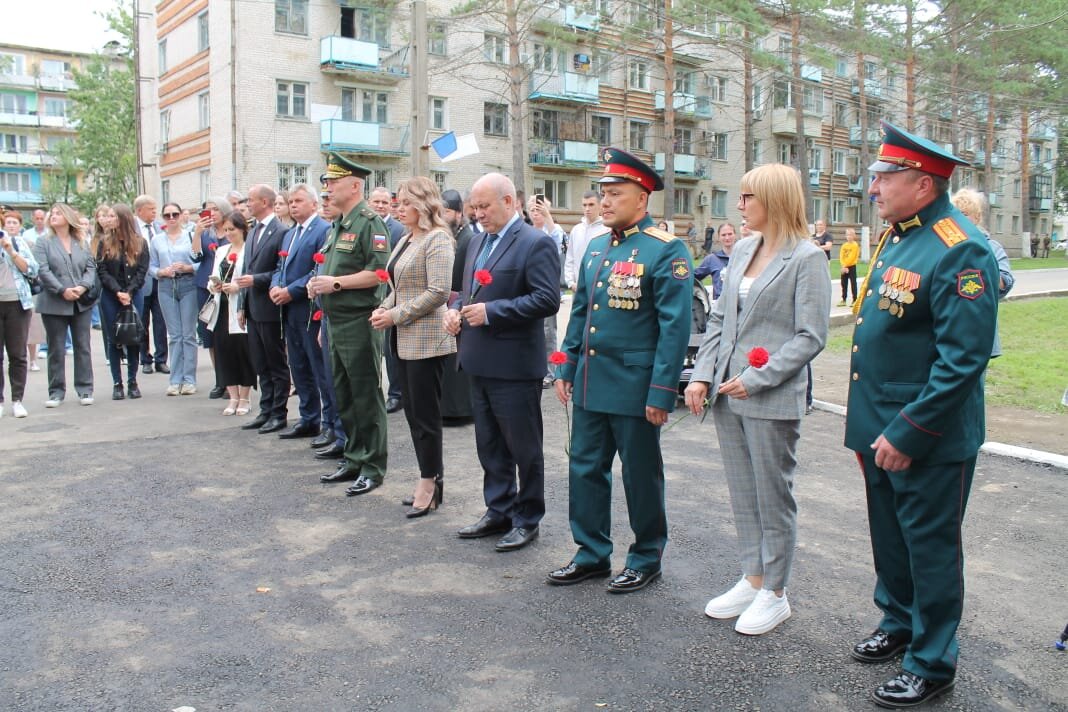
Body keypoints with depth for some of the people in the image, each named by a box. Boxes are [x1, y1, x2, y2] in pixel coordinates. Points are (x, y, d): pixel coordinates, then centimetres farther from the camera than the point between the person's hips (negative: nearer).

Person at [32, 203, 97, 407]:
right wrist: (63, 290, -17)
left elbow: (91, 267, 4)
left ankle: (85, 389, 12)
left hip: (81, 303, 2)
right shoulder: (43, 242, 3)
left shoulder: (82, 242, 11)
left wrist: (83, 286, -13)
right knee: (56, 349, 4)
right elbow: (43, 270, -7)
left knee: (83, 347, 5)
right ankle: (56, 391, 11)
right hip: (54, 304, -2)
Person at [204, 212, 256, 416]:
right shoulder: (221, 251, 16)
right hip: (222, 308, 7)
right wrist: (213, 285, -3)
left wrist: (237, 287, -21)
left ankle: (244, 399, 13)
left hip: (241, 310, -6)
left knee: (242, 351, 0)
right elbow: (213, 278, 18)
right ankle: (233, 398, 16)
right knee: (224, 351, 6)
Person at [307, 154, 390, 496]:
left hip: (360, 322, -9)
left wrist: (336, 282, -20)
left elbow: (380, 272, -20)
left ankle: (373, 467, 8)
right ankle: (353, 459, 27)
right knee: (344, 396, 15)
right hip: (336, 322, 10)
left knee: (366, 396, -1)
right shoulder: (338, 225, 17)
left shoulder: (369, 222, -11)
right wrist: (320, 282, 7)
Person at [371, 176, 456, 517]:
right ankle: (432, 477, 21)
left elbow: (438, 291, -20)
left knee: (425, 413, -2)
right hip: (404, 339, 9)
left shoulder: (437, 240, -12)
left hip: (426, 339, -9)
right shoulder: (405, 240, 15)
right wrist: (384, 309, 3)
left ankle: (429, 483, 10)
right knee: (413, 411, 11)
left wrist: (396, 315, -17)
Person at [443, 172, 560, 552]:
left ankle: (527, 520, 19)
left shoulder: (536, 244, -12)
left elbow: (547, 300, -20)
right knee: (490, 447, 17)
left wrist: (491, 312, -21)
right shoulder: (478, 242, 14)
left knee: (524, 449, 5)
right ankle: (499, 512, 30)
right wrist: (455, 309, 2)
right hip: (480, 363, 8)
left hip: (515, 366, -8)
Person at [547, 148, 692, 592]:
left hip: (634, 386, -7)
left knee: (641, 476, 8)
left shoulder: (666, 251, -11)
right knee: (585, 470, 13)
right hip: (589, 383, 7)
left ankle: (646, 559, 25)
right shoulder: (596, 247, 11)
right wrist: (566, 369, 12)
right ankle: (592, 554, 28)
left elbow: (675, 326, -15)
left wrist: (662, 393, -18)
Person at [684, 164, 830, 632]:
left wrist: (756, 379, -18)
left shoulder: (807, 258, -10)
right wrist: (702, 376, 2)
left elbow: (811, 336, -13)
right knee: (742, 495, 15)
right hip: (727, 396, 7)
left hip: (772, 400, -7)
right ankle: (752, 579, 30)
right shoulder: (742, 251, 11)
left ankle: (774, 593, 21)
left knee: (773, 497, 6)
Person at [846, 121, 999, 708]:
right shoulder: (894, 238, 8)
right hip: (878, 428, 8)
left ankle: (931, 664, 23)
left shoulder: (959, 251, -20)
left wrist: (908, 433, -23)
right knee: (889, 539, 22)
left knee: (930, 548, 7)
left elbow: (963, 359, -24)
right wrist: (867, 427, 15)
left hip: (928, 439, -8)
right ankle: (898, 623, 42)